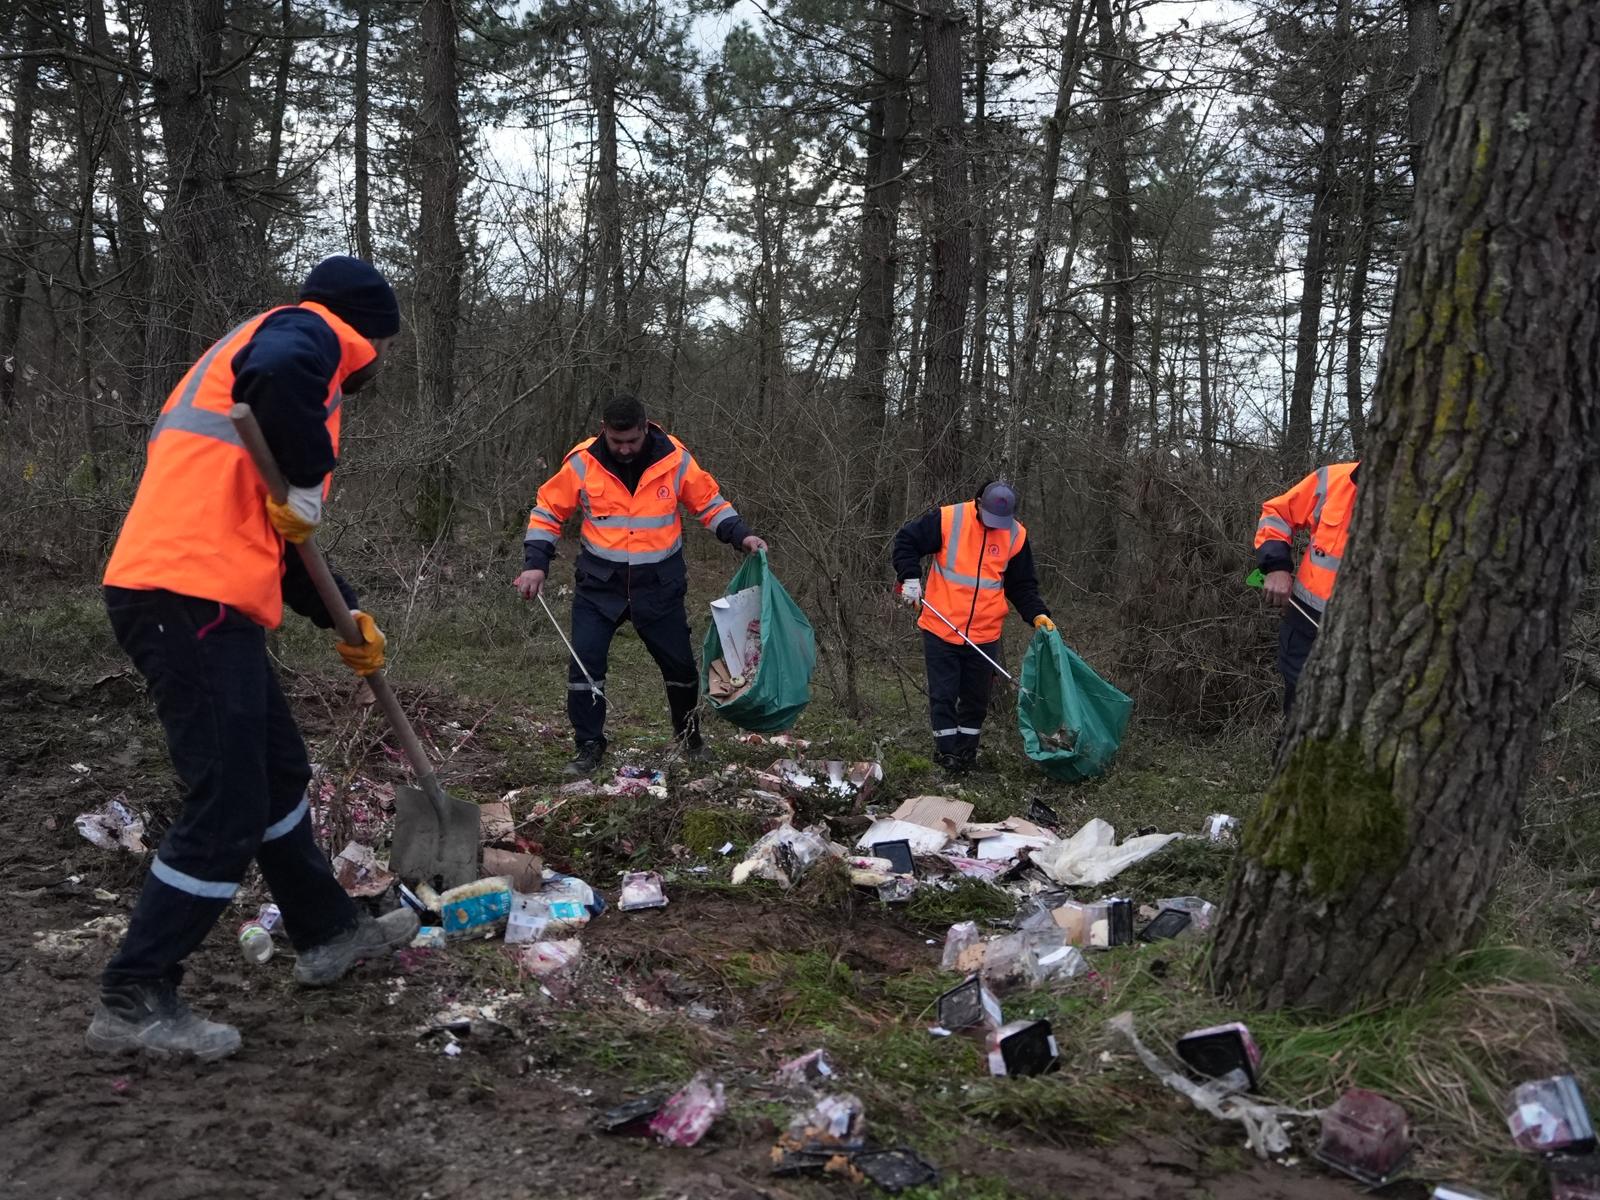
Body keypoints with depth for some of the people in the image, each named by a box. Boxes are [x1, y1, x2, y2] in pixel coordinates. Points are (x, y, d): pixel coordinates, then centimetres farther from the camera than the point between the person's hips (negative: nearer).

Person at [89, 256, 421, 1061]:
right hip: (192, 600, -10)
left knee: (278, 773, 21)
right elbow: (275, 378, -29)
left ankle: (327, 932, 36)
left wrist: (344, 614, 27)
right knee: (227, 811, -5)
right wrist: (307, 480, -14)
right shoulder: (310, 330, 0)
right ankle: (134, 1001, 6)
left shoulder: (281, 346, 29)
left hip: (191, 600, 10)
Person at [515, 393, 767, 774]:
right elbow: (547, 511, 1)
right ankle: (589, 746, 7)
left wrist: (740, 535, -10)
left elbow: (710, 502, 4)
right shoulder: (582, 464, -9)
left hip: (659, 585, 1)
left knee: (679, 664, 10)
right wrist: (536, 564, -8)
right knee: (584, 663, -8)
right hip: (599, 584, 0)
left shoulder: (675, 460, -8)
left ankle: (689, 738, 32)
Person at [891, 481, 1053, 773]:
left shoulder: (1016, 535, -1)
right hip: (940, 629, -3)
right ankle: (947, 752, 17)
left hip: (985, 635, 3)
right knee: (943, 696, 3)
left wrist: (1037, 615, -5)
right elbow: (906, 540, -2)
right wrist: (910, 577, -14)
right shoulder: (946, 519, -11)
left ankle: (966, 753, 29)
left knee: (976, 699, 13)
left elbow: (1022, 585, 8)